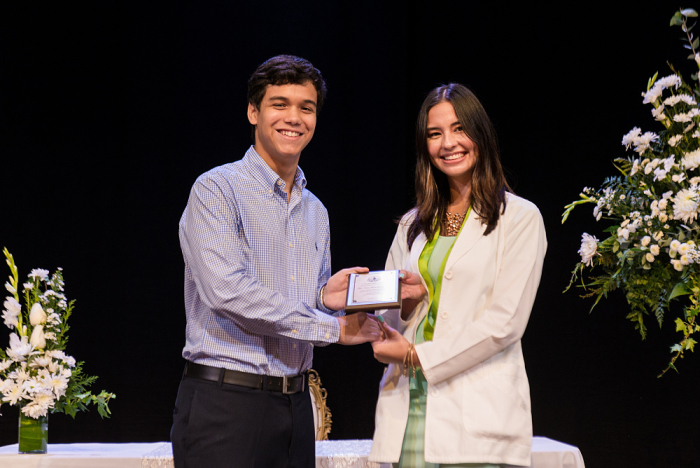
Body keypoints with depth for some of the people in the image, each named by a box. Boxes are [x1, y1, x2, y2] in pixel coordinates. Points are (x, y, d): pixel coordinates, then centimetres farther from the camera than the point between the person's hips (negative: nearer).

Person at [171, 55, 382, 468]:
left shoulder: (316, 212, 17)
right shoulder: (216, 190, -5)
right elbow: (227, 291, -18)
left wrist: (326, 298, -2)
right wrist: (333, 327, -12)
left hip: (294, 402, 6)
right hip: (224, 402, -6)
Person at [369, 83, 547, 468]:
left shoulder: (519, 218, 1)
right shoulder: (413, 224, 18)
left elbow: (504, 323, -7)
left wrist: (417, 355, -9)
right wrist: (407, 302, -4)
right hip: (407, 405, 4)